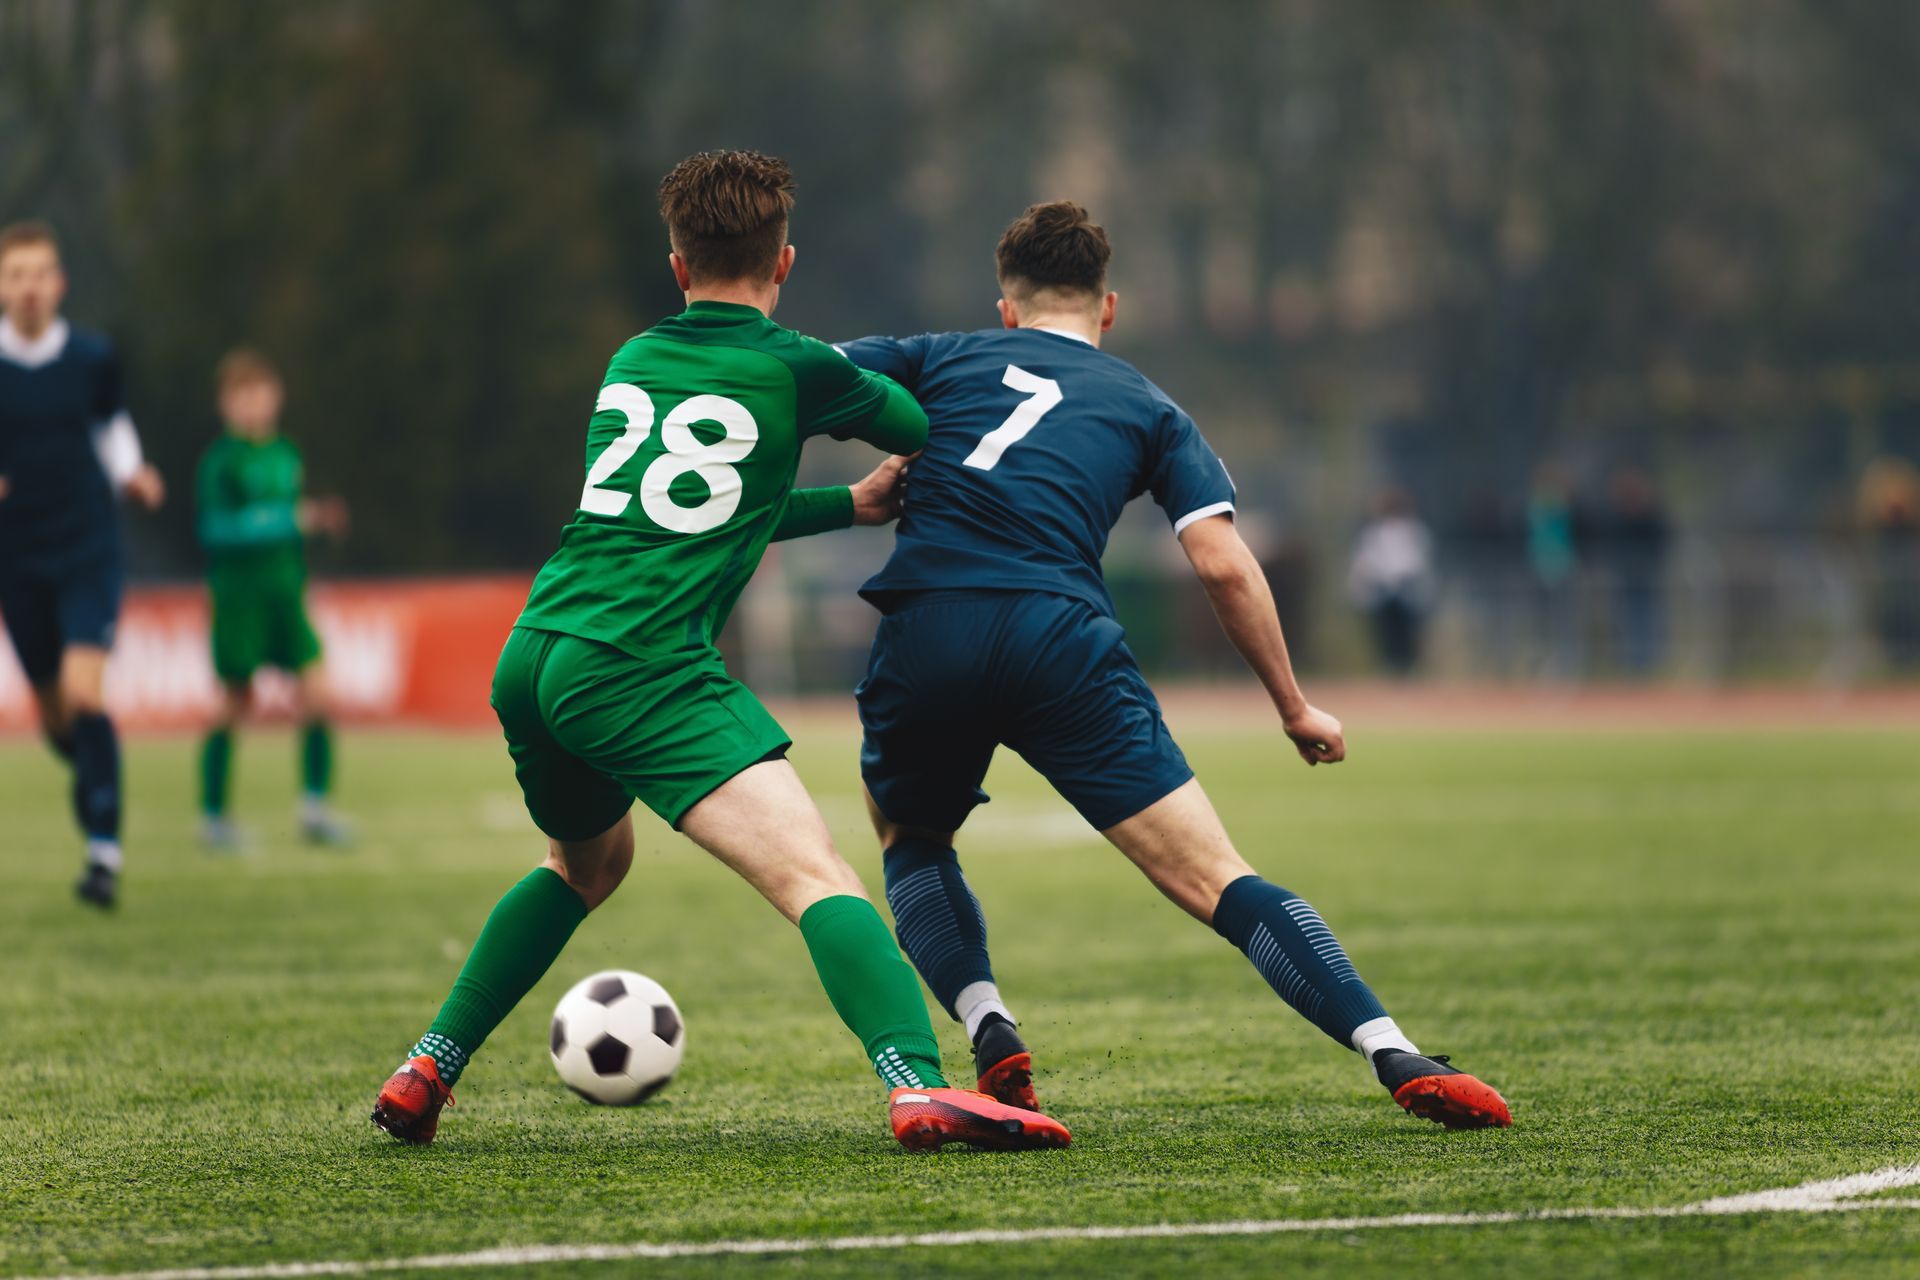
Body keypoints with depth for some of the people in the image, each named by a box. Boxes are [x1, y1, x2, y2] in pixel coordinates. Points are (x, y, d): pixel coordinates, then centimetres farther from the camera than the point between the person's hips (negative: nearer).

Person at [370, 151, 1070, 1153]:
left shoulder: (631, 362, 19)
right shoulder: (792, 368, 0)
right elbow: (922, 430, 17)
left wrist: (852, 505, 28)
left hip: (529, 659, 7)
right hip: (640, 674, -7)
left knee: (587, 864, 34)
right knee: (813, 876, -18)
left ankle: (425, 1073, 34)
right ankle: (916, 1085, -39)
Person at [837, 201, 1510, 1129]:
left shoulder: (942, 358, 24)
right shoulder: (1149, 410, 22)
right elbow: (1223, 564, 10)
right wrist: (1294, 709, 18)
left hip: (922, 635, 1)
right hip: (1060, 640, -1)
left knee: (910, 842, 30)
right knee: (1215, 879, -3)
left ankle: (990, 1036, 7)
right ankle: (1396, 1057, -17)